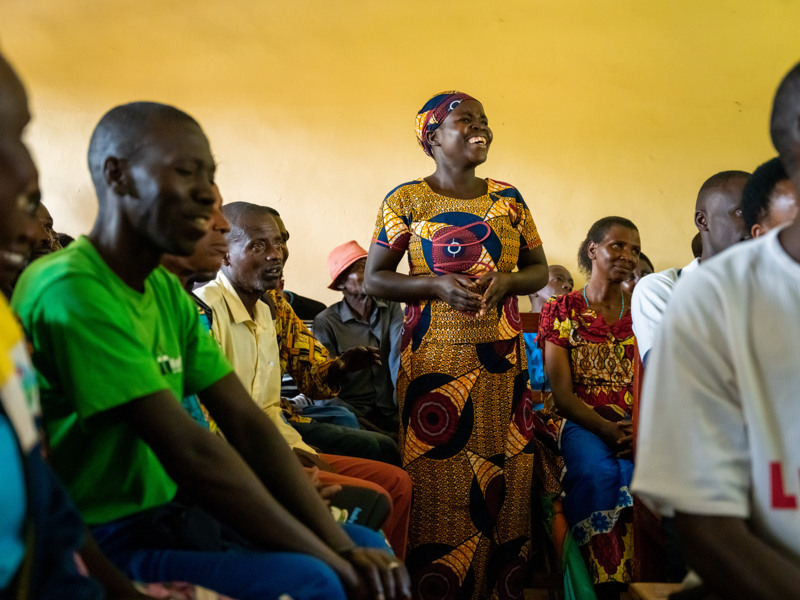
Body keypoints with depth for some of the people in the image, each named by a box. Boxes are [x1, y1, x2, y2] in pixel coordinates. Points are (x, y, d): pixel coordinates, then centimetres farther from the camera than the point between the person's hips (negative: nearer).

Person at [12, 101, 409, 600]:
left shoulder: (167, 292, 10)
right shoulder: (69, 290, -19)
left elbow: (248, 424, 1)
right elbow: (189, 452, -24)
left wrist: (344, 548, -9)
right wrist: (330, 559, -20)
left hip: (167, 516, 9)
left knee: (369, 547, 6)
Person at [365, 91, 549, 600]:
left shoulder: (507, 198, 11)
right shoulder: (406, 201, 1)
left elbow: (540, 270, 15)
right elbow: (374, 279, 1)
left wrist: (507, 280, -7)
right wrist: (438, 284, -14)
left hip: (503, 363, 3)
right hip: (436, 363, -3)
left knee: (504, 485, 3)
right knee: (440, 489, -5)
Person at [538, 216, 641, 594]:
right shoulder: (561, 311, 7)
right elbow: (562, 394, -1)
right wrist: (607, 429, -18)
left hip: (642, 424, 2)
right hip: (583, 422, -1)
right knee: (597, 472, -34)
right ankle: (607, 583, -25)